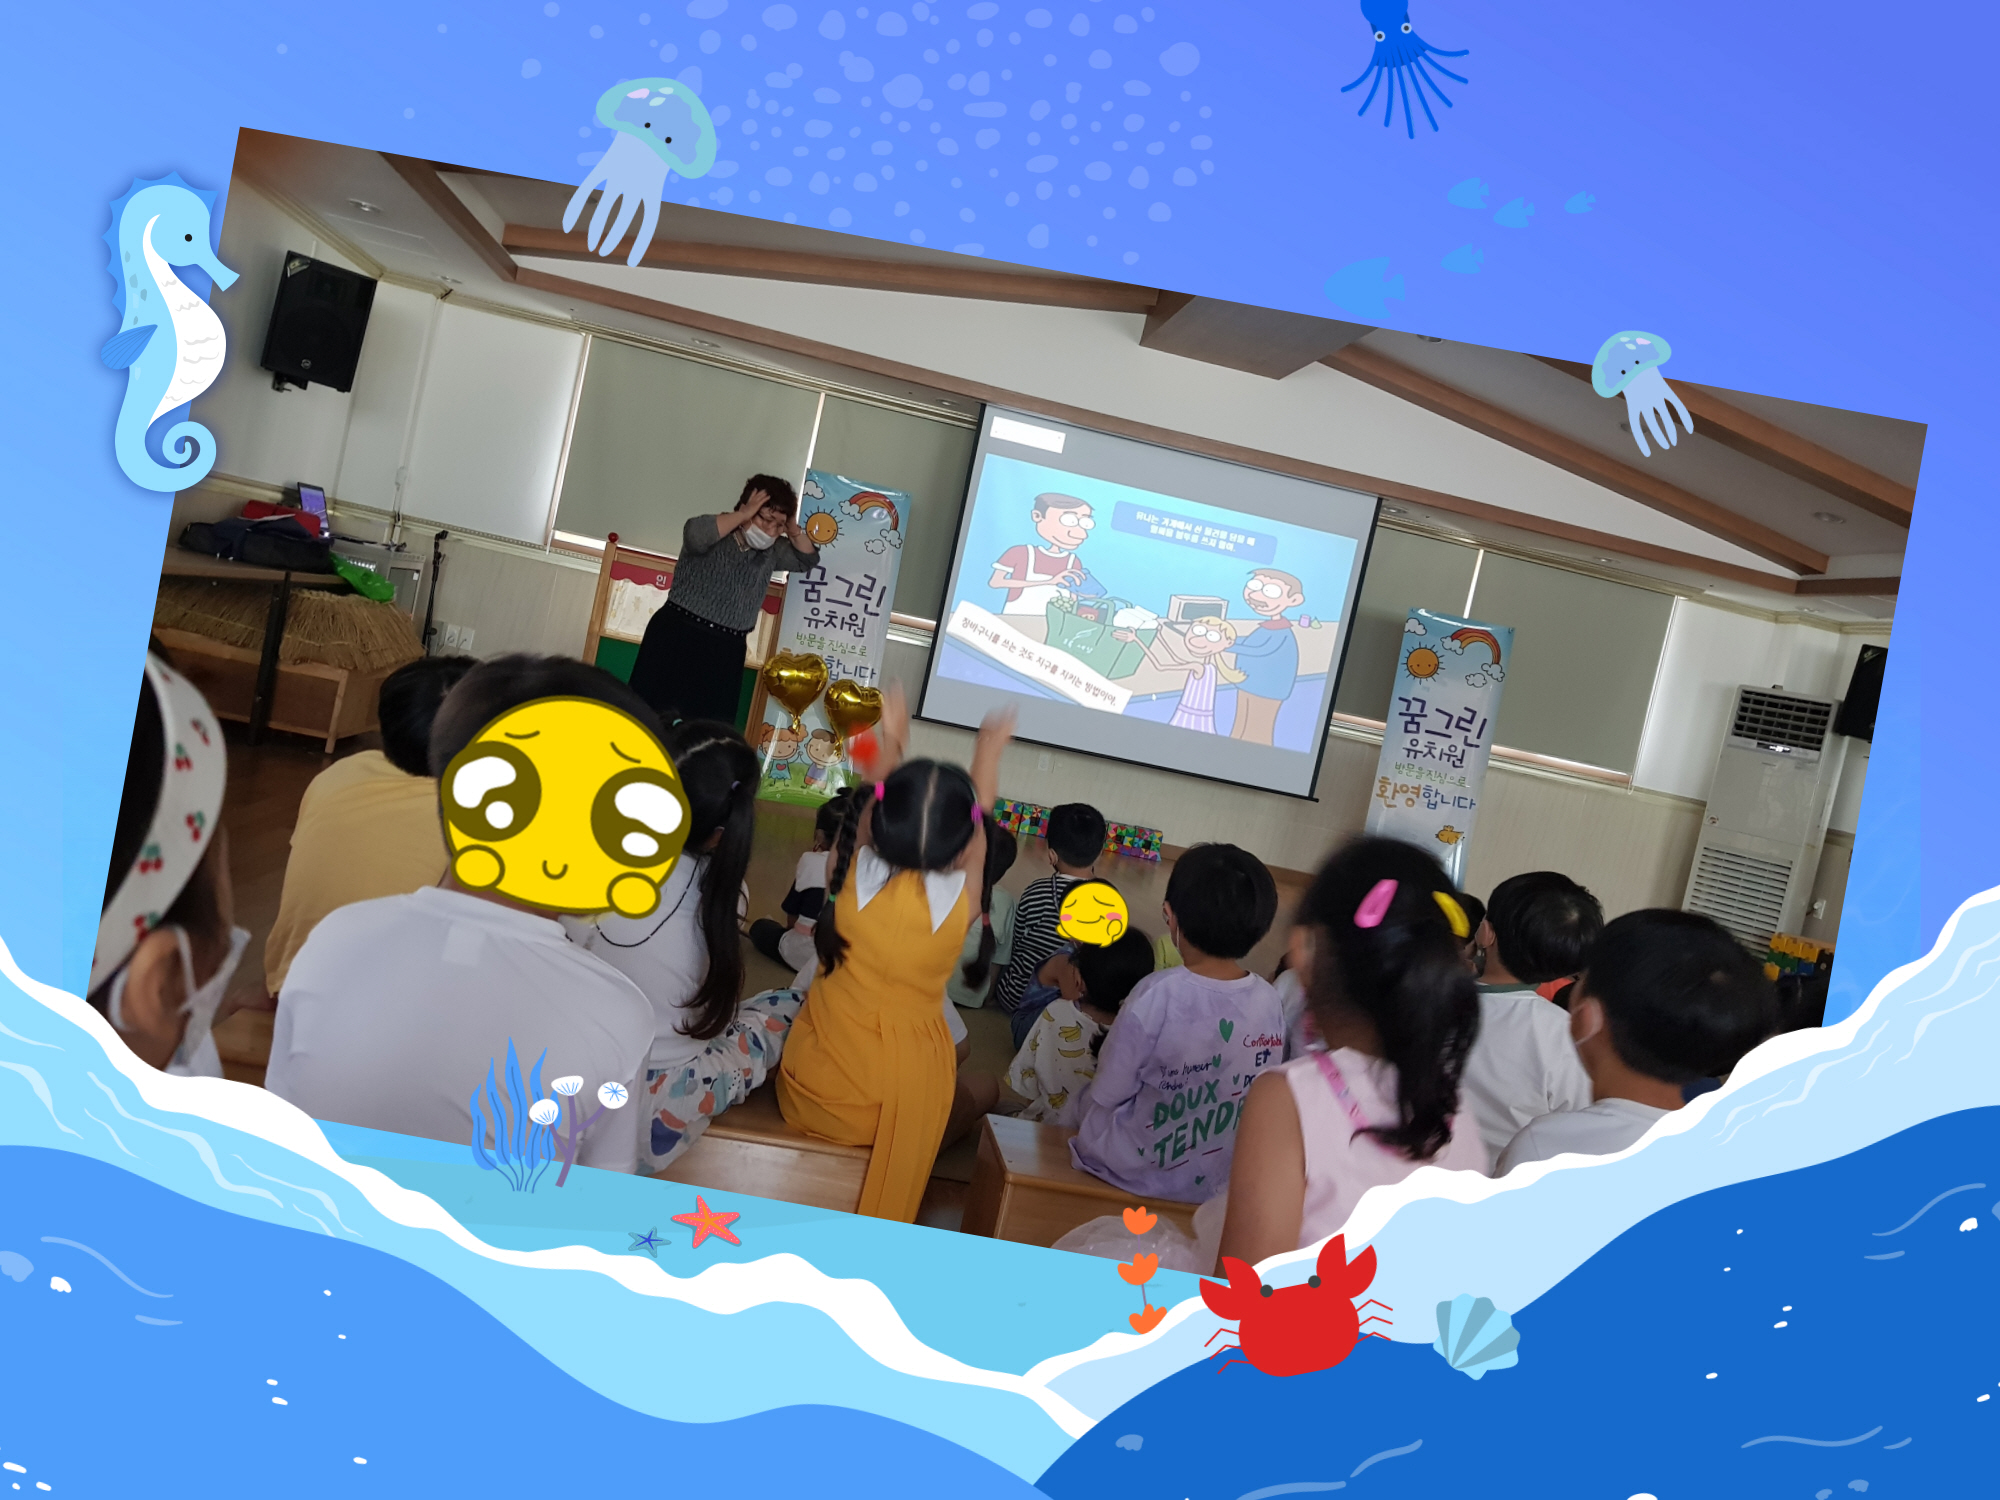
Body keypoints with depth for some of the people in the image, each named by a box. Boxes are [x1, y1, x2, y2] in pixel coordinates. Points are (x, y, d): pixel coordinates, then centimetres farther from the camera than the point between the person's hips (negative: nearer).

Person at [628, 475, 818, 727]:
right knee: (655, 717, -6)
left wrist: (793, 528, 0)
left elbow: (808, 559, 18)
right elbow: (695, 535, -30)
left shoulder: (771, 550, 10)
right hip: (678, 635, -5)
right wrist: (743, 515, -21)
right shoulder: (714, 532, -8)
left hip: (726, 649, 5)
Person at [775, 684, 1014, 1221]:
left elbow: (868, 812, 7)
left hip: (810, 1094, 2)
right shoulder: (959, 902, -19)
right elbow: (978, 821, 2)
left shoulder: (853, 874, -17)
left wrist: (892, 745, 22)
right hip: (901, 1110, -2)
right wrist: (988, 754, 18)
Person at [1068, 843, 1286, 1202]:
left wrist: (1086, 1127, 5)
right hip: (1212, 1186, 4)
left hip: (1131, 1170, -4)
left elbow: (1108, 1095, -17)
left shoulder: (1157, 996, -27)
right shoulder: (1271, 1004, -14)